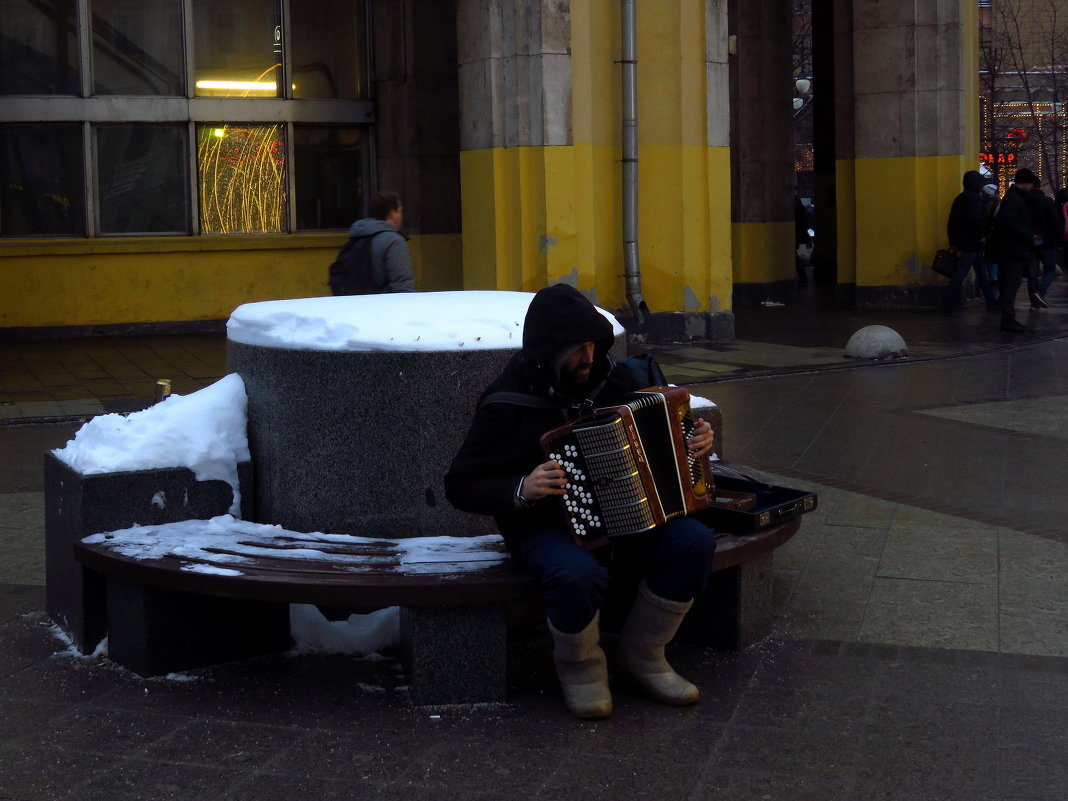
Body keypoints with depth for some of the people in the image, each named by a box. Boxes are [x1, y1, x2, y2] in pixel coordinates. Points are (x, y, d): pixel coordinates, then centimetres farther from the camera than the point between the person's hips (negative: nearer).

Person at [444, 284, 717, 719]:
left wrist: (693, 444, -1)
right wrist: (522, 490, -28)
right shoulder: (509, 403, -13)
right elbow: (461, 486, -11)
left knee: (695, 542, -19)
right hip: (545, 527, -5)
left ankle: (643, 653, 1)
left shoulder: (610, 377, 2)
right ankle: (580, 667, -5)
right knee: (578, 575, -38)